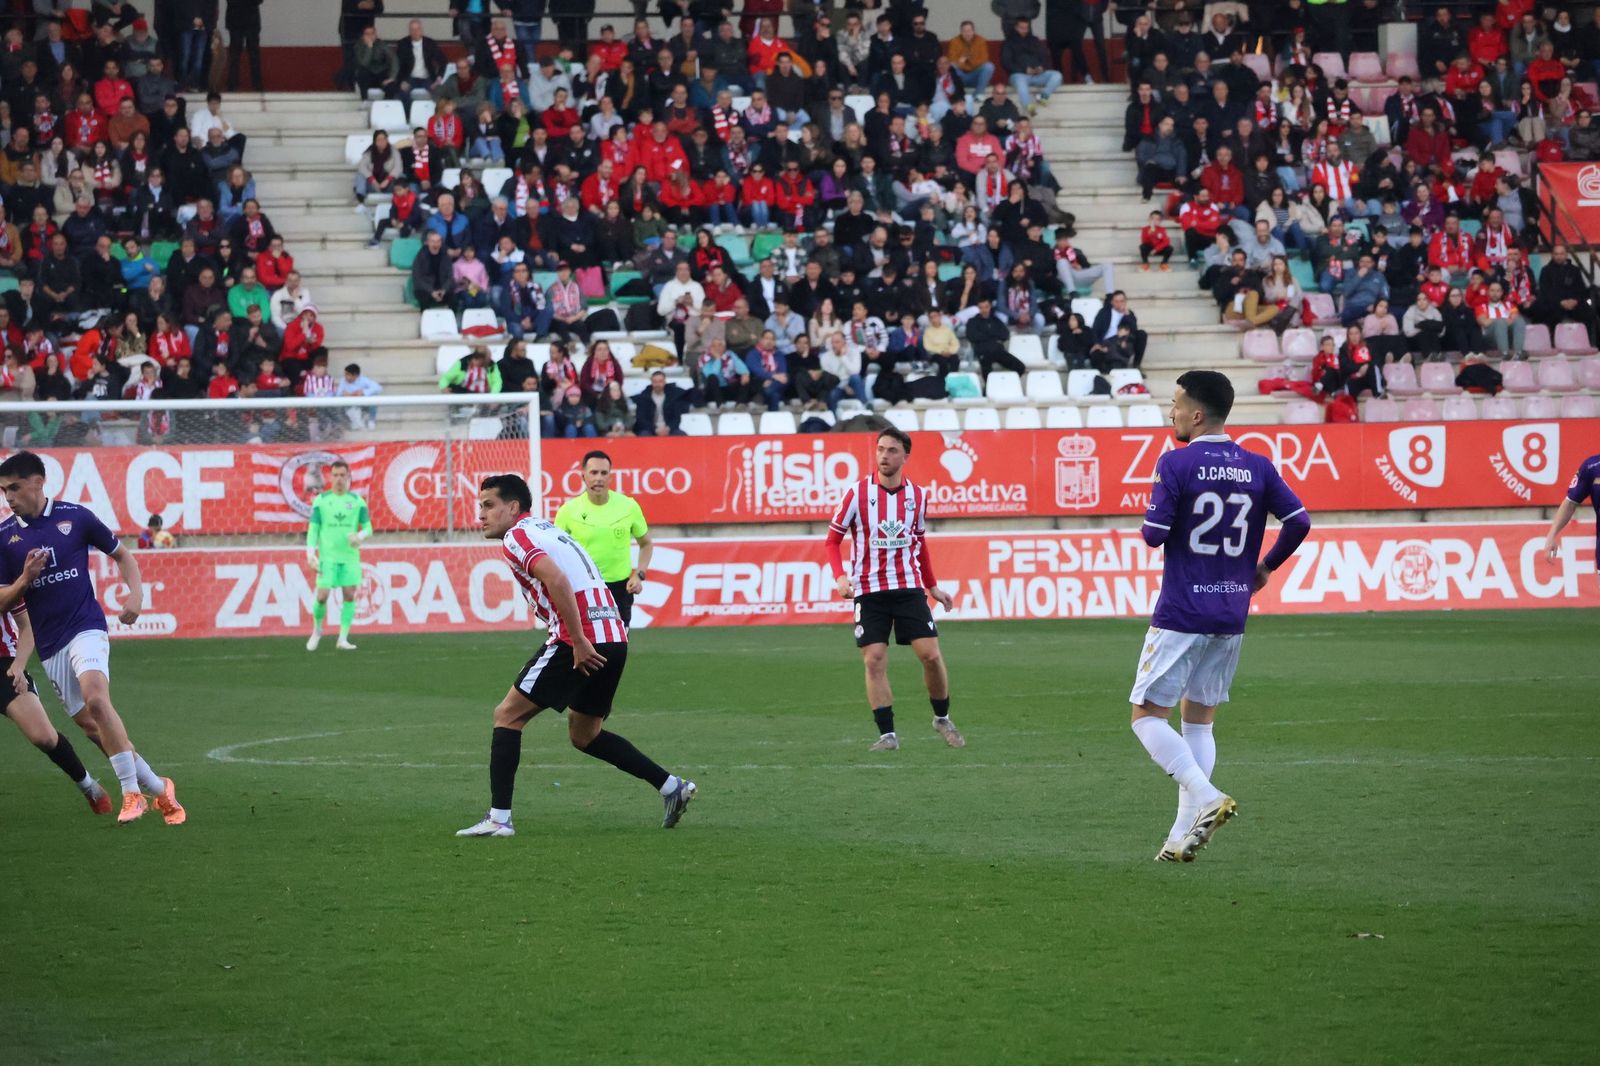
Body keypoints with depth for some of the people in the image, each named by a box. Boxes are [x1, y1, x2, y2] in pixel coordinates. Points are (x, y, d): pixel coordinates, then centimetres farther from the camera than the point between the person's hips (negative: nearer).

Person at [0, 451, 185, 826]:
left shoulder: (75, 517, -2)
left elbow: (122, 554, 12)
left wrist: (136, 595, -3)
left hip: (86, 627, -4)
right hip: (49, 644, 4)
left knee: (96, 699, -28)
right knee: (90, 725, 3)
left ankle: (132, 791, -23)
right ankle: (158, 788, 15)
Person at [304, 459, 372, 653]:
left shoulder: (357, 501, 6)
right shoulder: (320, 501, 3)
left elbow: (368, 528, 8)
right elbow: (313, 528, 4)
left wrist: (360, 536, -14)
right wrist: (310, 552, -7)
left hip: (350, 556, 1)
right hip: (327, 556, -1)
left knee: (349, 595, -4)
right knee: (322, 596, -7)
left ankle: (343, 639, 2)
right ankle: (317, 630, 20)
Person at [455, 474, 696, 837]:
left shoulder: (516, 538, -5)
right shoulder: (548, 530, 24)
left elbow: (557, 581, -21)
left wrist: (579, 641, -21)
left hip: (581, 644, -9)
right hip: (614, 638, 9)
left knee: (507, 716, 0)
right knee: (584, 735, 22)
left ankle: (498, 818, -5)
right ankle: (672, 787, 17)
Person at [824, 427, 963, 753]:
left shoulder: (917, 495, 4)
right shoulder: (857, 493, -5)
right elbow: (833, 539, 1)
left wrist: (933, 586, 21)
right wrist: (840, 576, -15)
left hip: (909, 587, 2)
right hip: (868, 590, -2)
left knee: (930, 654, -5)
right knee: (874, 661, -7)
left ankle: (942, 719, 16)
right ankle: (887, 735, -1)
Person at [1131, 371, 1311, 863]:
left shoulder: (1176, 463, -11)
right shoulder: (1257, 467, 4)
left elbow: (1154, 534, -16)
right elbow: (1298, 521, -2)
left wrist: (1149, 525, 8)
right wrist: (1265, 567, 13)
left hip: (1181, 615, -6)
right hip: (1231, 618, 6)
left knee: (1148, 715, 2)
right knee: (1199, 719, 14)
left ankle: (1205, 797, -17)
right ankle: (1185, 834, 8)